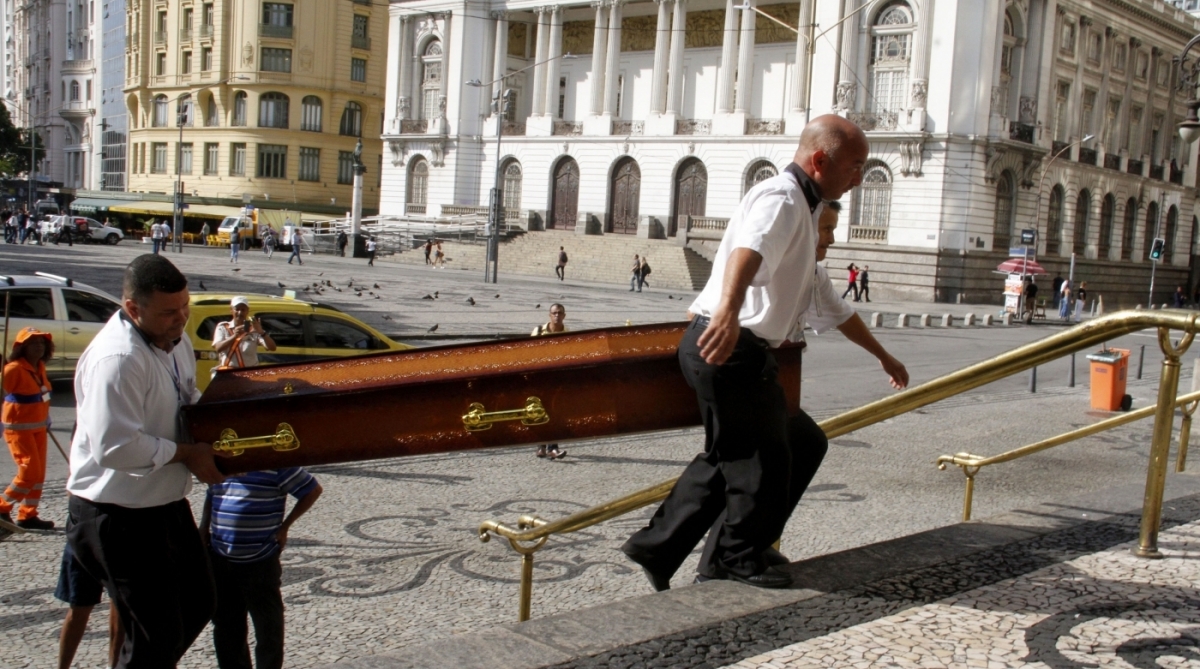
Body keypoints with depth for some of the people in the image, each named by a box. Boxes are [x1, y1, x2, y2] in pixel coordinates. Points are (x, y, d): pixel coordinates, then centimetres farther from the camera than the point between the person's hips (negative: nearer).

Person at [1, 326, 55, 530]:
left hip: (38, 428, 8)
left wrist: (46, 419, 21)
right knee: (29, 472, -9)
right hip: (19, 428, -8)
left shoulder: (40, 367, 6)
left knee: (39, 473, 9)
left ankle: (27, 515, 19)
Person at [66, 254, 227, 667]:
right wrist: (187, 454, -20)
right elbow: (115, 447, -31)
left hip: (165, 502, 9)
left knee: (198, 603, 22)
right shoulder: (116, 358, -27)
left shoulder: (175, 340, 3)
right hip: (118, 517, -9)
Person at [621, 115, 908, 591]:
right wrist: (729, 311, -54)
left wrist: (883, 356, 43)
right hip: (725, 346, -11)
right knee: (765, 455, 0)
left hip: (745, 353, 11)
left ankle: (658, 547, 20)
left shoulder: (803, 215, 25)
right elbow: (749, 248, -34)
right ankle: (738, 557, 20)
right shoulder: (781, 199, -9)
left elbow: (830, 305, 36)